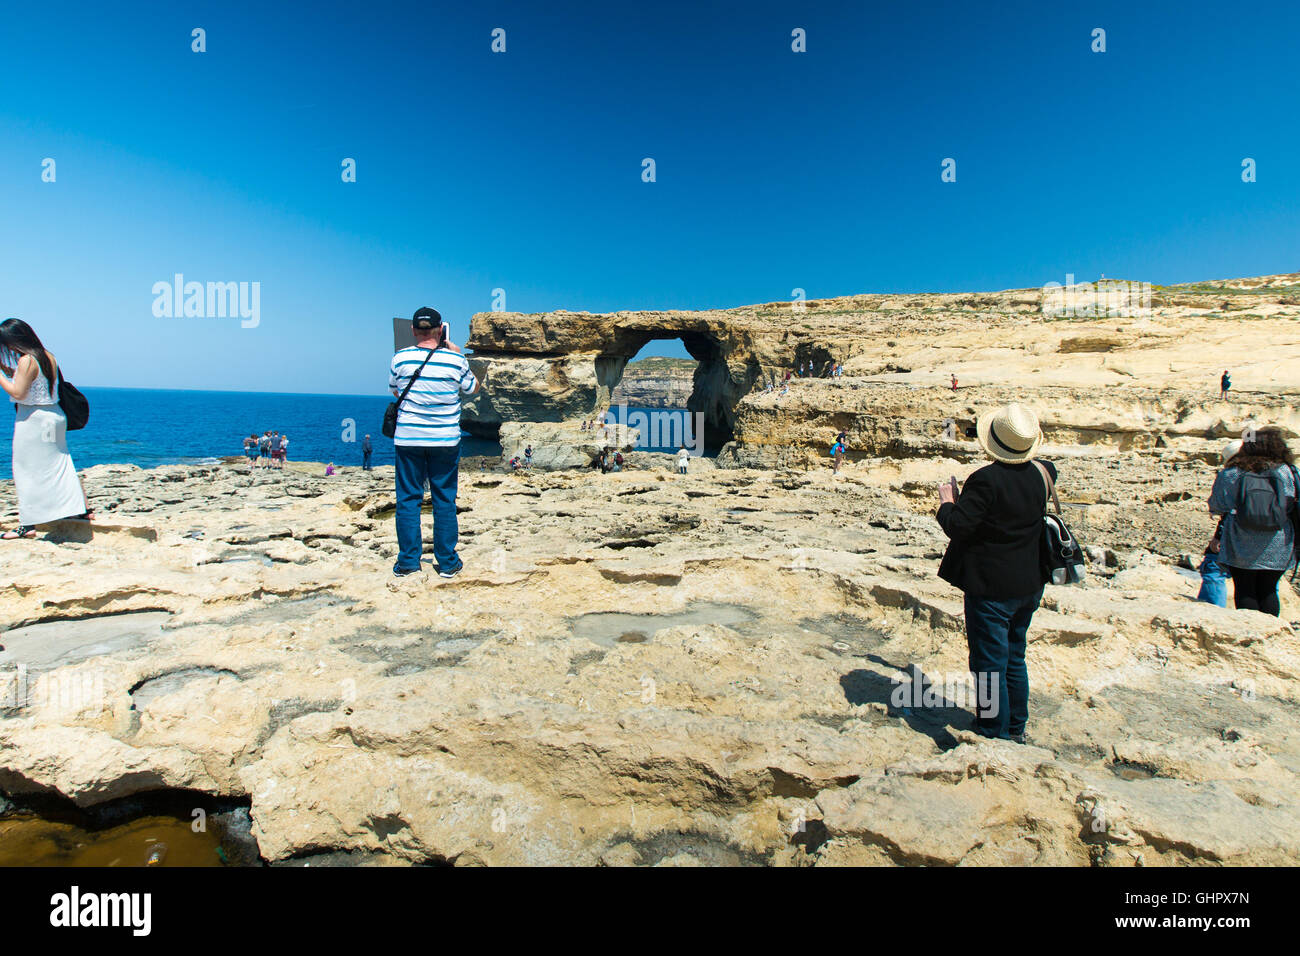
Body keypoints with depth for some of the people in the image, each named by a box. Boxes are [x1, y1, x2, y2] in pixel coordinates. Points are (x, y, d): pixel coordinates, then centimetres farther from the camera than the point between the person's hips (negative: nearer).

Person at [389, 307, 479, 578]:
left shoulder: (400, 359, -4)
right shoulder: (455, 359, -7)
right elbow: (473, 388, 11)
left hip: (407, 439, 0)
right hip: (445, 439, 0)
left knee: (408, 499, 8)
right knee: (445, 500, 8)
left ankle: (407, 561, 12)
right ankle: (448, 562, 13)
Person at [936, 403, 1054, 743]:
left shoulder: (986, 480, -23)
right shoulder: (1042, 473, 0)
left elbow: (957, 527, -22)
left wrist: (947, 501, -5)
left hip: (991, 589, -8)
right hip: (1030, 584, 8)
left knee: (989, 665, 3)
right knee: (1014, 659, 21)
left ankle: (994, 736, 12)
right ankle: (1016, 729, 34)